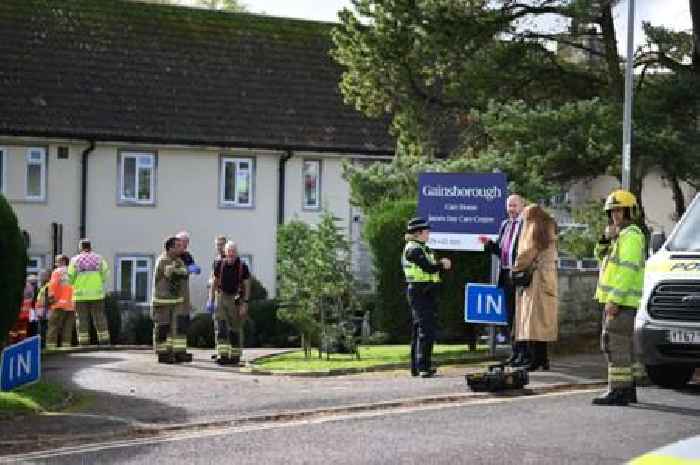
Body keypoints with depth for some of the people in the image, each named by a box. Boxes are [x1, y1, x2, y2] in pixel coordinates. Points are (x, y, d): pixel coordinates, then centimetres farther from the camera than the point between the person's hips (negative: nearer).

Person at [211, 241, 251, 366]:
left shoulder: (242, 267, -11)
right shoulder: (219, 264, -3)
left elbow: (247, 286, -8)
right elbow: (214, 282, 8)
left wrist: (245, 304, -14)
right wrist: (211, 299, 6)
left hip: (236, 299, -2)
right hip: (221, 297, 2)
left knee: (235, 329, 5)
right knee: (220, 327, -11)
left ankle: (235, 356, 15)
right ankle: (222, 355, -16)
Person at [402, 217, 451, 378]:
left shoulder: (422, 248, 19)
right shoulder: (414, 249, -14)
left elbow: (430, 267, 18)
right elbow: (428, 268, -21)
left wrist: (440, 264, 0)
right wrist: (443, 265, -5)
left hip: (425, 294, 11)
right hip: (420, 291, -11)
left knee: (418, 330, 14)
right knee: (426, 330, -14)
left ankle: (416, 367, 21)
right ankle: (423, 367, -16)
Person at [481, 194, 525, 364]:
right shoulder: (504, 225, 17)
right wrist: (488, 243, 4)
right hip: (506, 275, 8)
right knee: (510, 316, 12)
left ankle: (524, 352, 0)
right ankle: (515, 351, 19)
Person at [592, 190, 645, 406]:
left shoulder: (631, 235, -13)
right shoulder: (621, 235, 20)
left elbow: (627, 269, -22)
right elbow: (601, 255, 22)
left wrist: (614, 299, -26)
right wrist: (607, 239, 2)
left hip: (621, 301, -11)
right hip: (615, 299, 11)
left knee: (615, 345, -12)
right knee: (621, 345, 15)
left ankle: (617, 392, -14)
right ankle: (627, 388, 22)